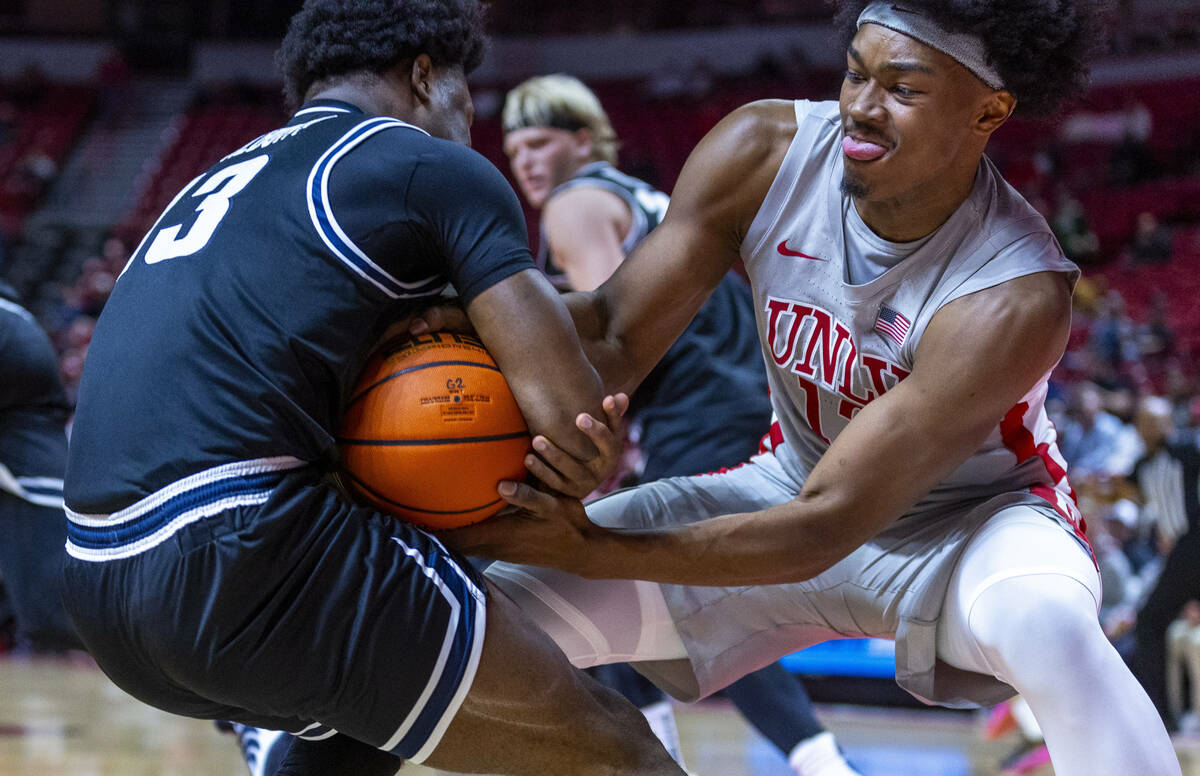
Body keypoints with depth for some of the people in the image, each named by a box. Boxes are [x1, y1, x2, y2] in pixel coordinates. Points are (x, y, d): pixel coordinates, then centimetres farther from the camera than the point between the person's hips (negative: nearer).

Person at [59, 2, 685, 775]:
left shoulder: (221, 182, 27)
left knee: (378, 693, 35)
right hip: (245, 557, -9)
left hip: (97, 588, 9)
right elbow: (574, 418, -6)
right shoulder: (439, 169, 4)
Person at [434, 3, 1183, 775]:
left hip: (969, 519, -5)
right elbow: (618, 330, -18)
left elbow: (822, 530, -34)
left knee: (1046, 622, -41)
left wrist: (595, 552, -39)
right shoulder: (762, 153, -19)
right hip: (794, 482, 5)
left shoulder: (1015, 299, -33)